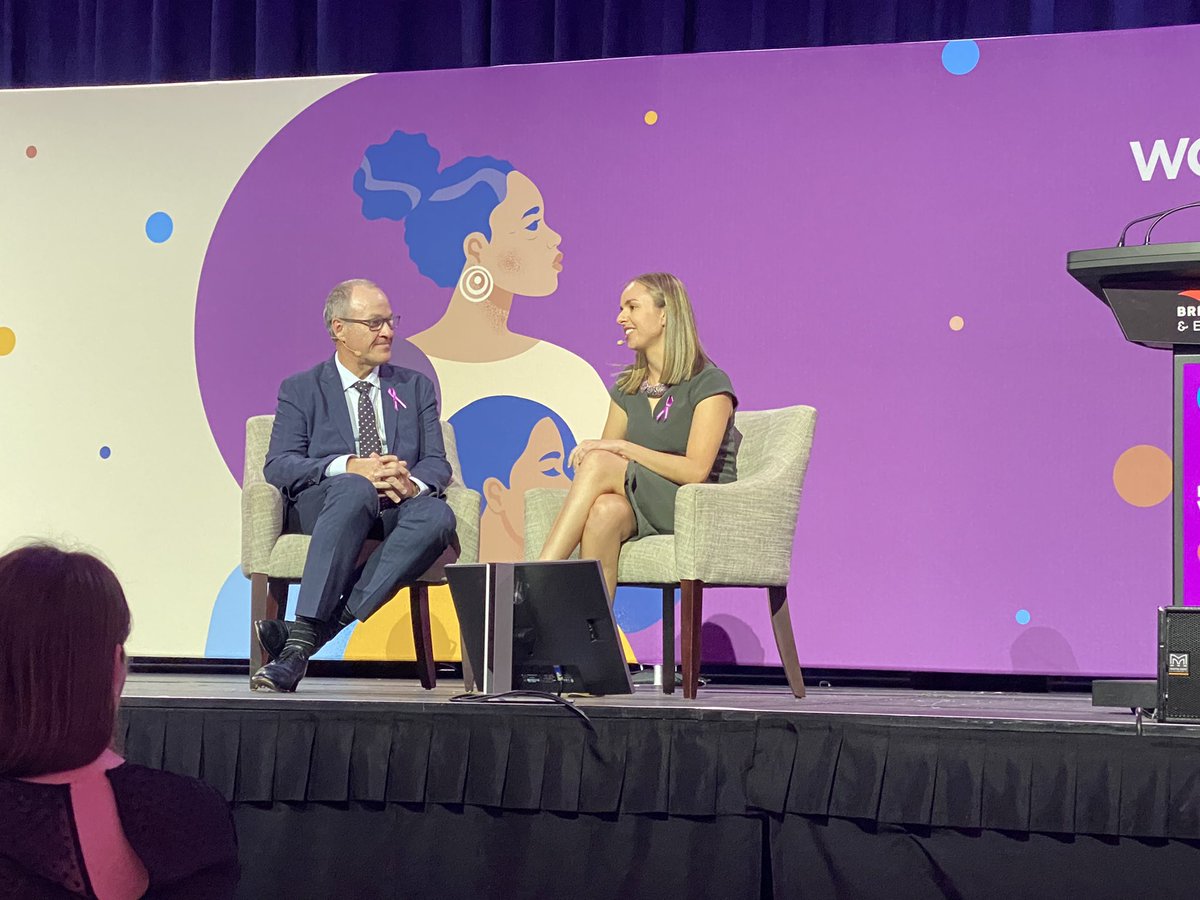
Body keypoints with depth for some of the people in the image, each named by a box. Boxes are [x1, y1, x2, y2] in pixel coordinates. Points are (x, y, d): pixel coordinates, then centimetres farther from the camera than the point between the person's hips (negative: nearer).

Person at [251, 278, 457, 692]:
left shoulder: (416, 387, 22)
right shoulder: (301, 390, 13)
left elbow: (437, 463, 12)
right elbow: (278, 466, -1)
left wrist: (412, 483, -14)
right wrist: (350, 467, -18)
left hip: (398, 508, 3)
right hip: (319, 507, -3)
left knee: (438, 516, -34)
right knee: (354, 490, -40)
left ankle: (309, 633, -42)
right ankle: (301, 638, -48)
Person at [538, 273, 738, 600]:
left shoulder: (709, 383, -4)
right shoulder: (627, 387, 18)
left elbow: (696, 471, -15)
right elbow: (605, 450, 12)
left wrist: (623, 448, -17)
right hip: (642, 510, 5)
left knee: (599, 464, -27)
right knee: (606, 510, -33)